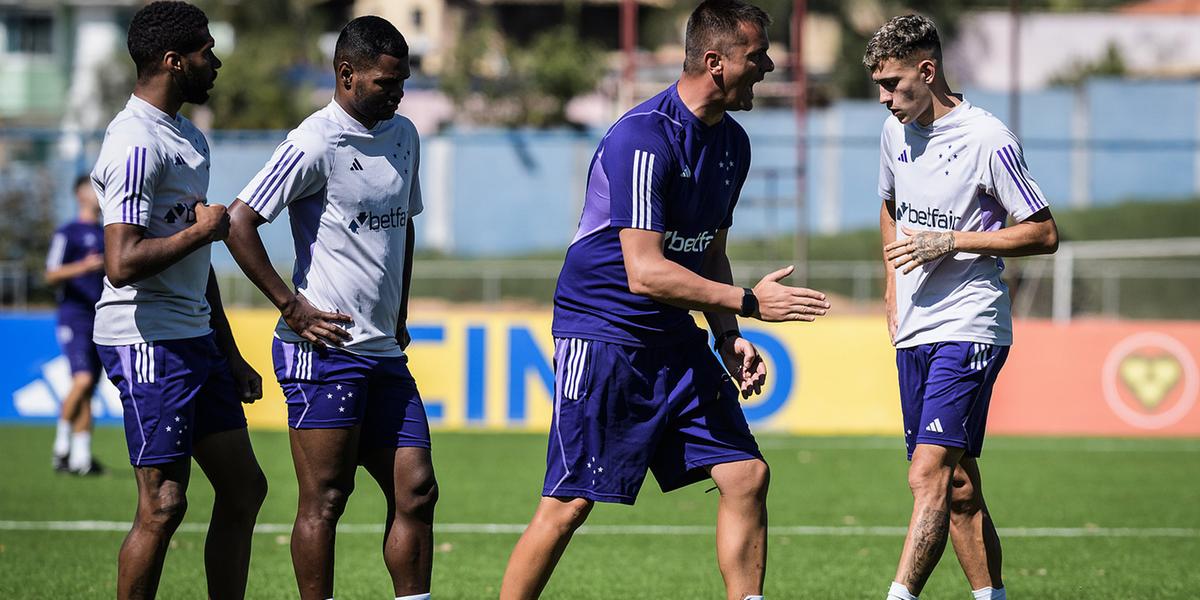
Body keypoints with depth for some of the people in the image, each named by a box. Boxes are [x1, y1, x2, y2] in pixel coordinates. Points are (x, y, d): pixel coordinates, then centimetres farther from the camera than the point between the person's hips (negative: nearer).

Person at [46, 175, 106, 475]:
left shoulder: (107, 236, 19)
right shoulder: (67, 233, -2)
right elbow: (51, 275, -11)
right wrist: (82, 267, -26)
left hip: (100, 320, 6)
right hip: (74, 317, -6)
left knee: (89, 391, 5)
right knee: (82, 380, -21)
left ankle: (80, 457, 6)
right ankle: (62, 444, -6)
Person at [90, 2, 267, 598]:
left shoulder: (190, 139, 18)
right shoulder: (137, 144, -16)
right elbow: (122, 264, -25)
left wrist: (230, 355, 24)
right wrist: (202, 230, -13)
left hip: (195, 339, 10)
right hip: (147, 341, -10)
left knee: (243, 488, 9)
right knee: (163, 504, -10)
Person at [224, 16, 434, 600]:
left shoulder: (403, 136, 15)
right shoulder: (315, 143, -11)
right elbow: (239, 223, -14)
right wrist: (293, 308, -14)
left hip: (385, 353, 8)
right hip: (325, 349, -8)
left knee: (416, 491, 3)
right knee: (325, 498, -6)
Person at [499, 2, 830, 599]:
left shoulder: (731, 142, 9)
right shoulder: (642, 138, -20)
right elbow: (645, 272, -25)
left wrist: (728, 338, 8)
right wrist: (747, 302, -22)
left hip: (676, 342, 8)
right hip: (604, 335, -8)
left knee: (746, 475, -1)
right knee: (569, 503, -8)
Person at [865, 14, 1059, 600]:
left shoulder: (987, 139, -12)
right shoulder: (895, 132, 10)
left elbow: (1044, 234, -9)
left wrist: (951, 243, -16)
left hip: (969, 329, -7)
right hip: (914, 333, 7)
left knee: (929, 475, -17)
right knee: (958, 488, 9)